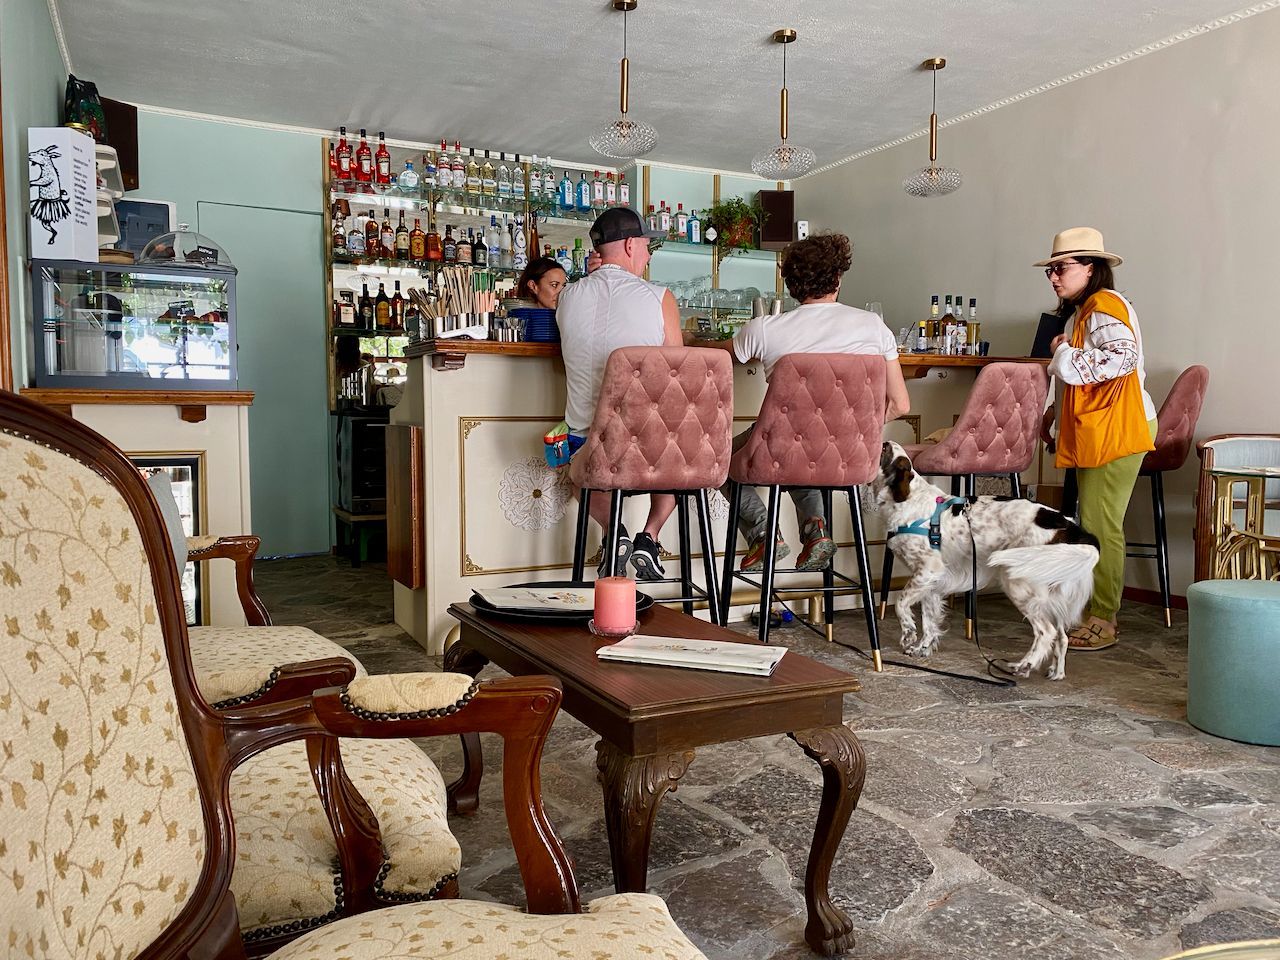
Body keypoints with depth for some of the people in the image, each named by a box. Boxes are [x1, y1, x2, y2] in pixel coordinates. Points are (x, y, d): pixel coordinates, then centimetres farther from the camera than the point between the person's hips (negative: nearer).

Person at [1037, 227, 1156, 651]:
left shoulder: (1105, 305, -11)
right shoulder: (1085, 310, 21)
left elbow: (1122, 357, -29)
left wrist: (1065, 356, -19)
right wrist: (1057, 410, 21)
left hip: (1115, 433, -11)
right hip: (1093, 434, 11)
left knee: (1100, 527, -7)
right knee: (1093, 526, 13)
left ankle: (1102, 622, 0)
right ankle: (1092, 612, 21)